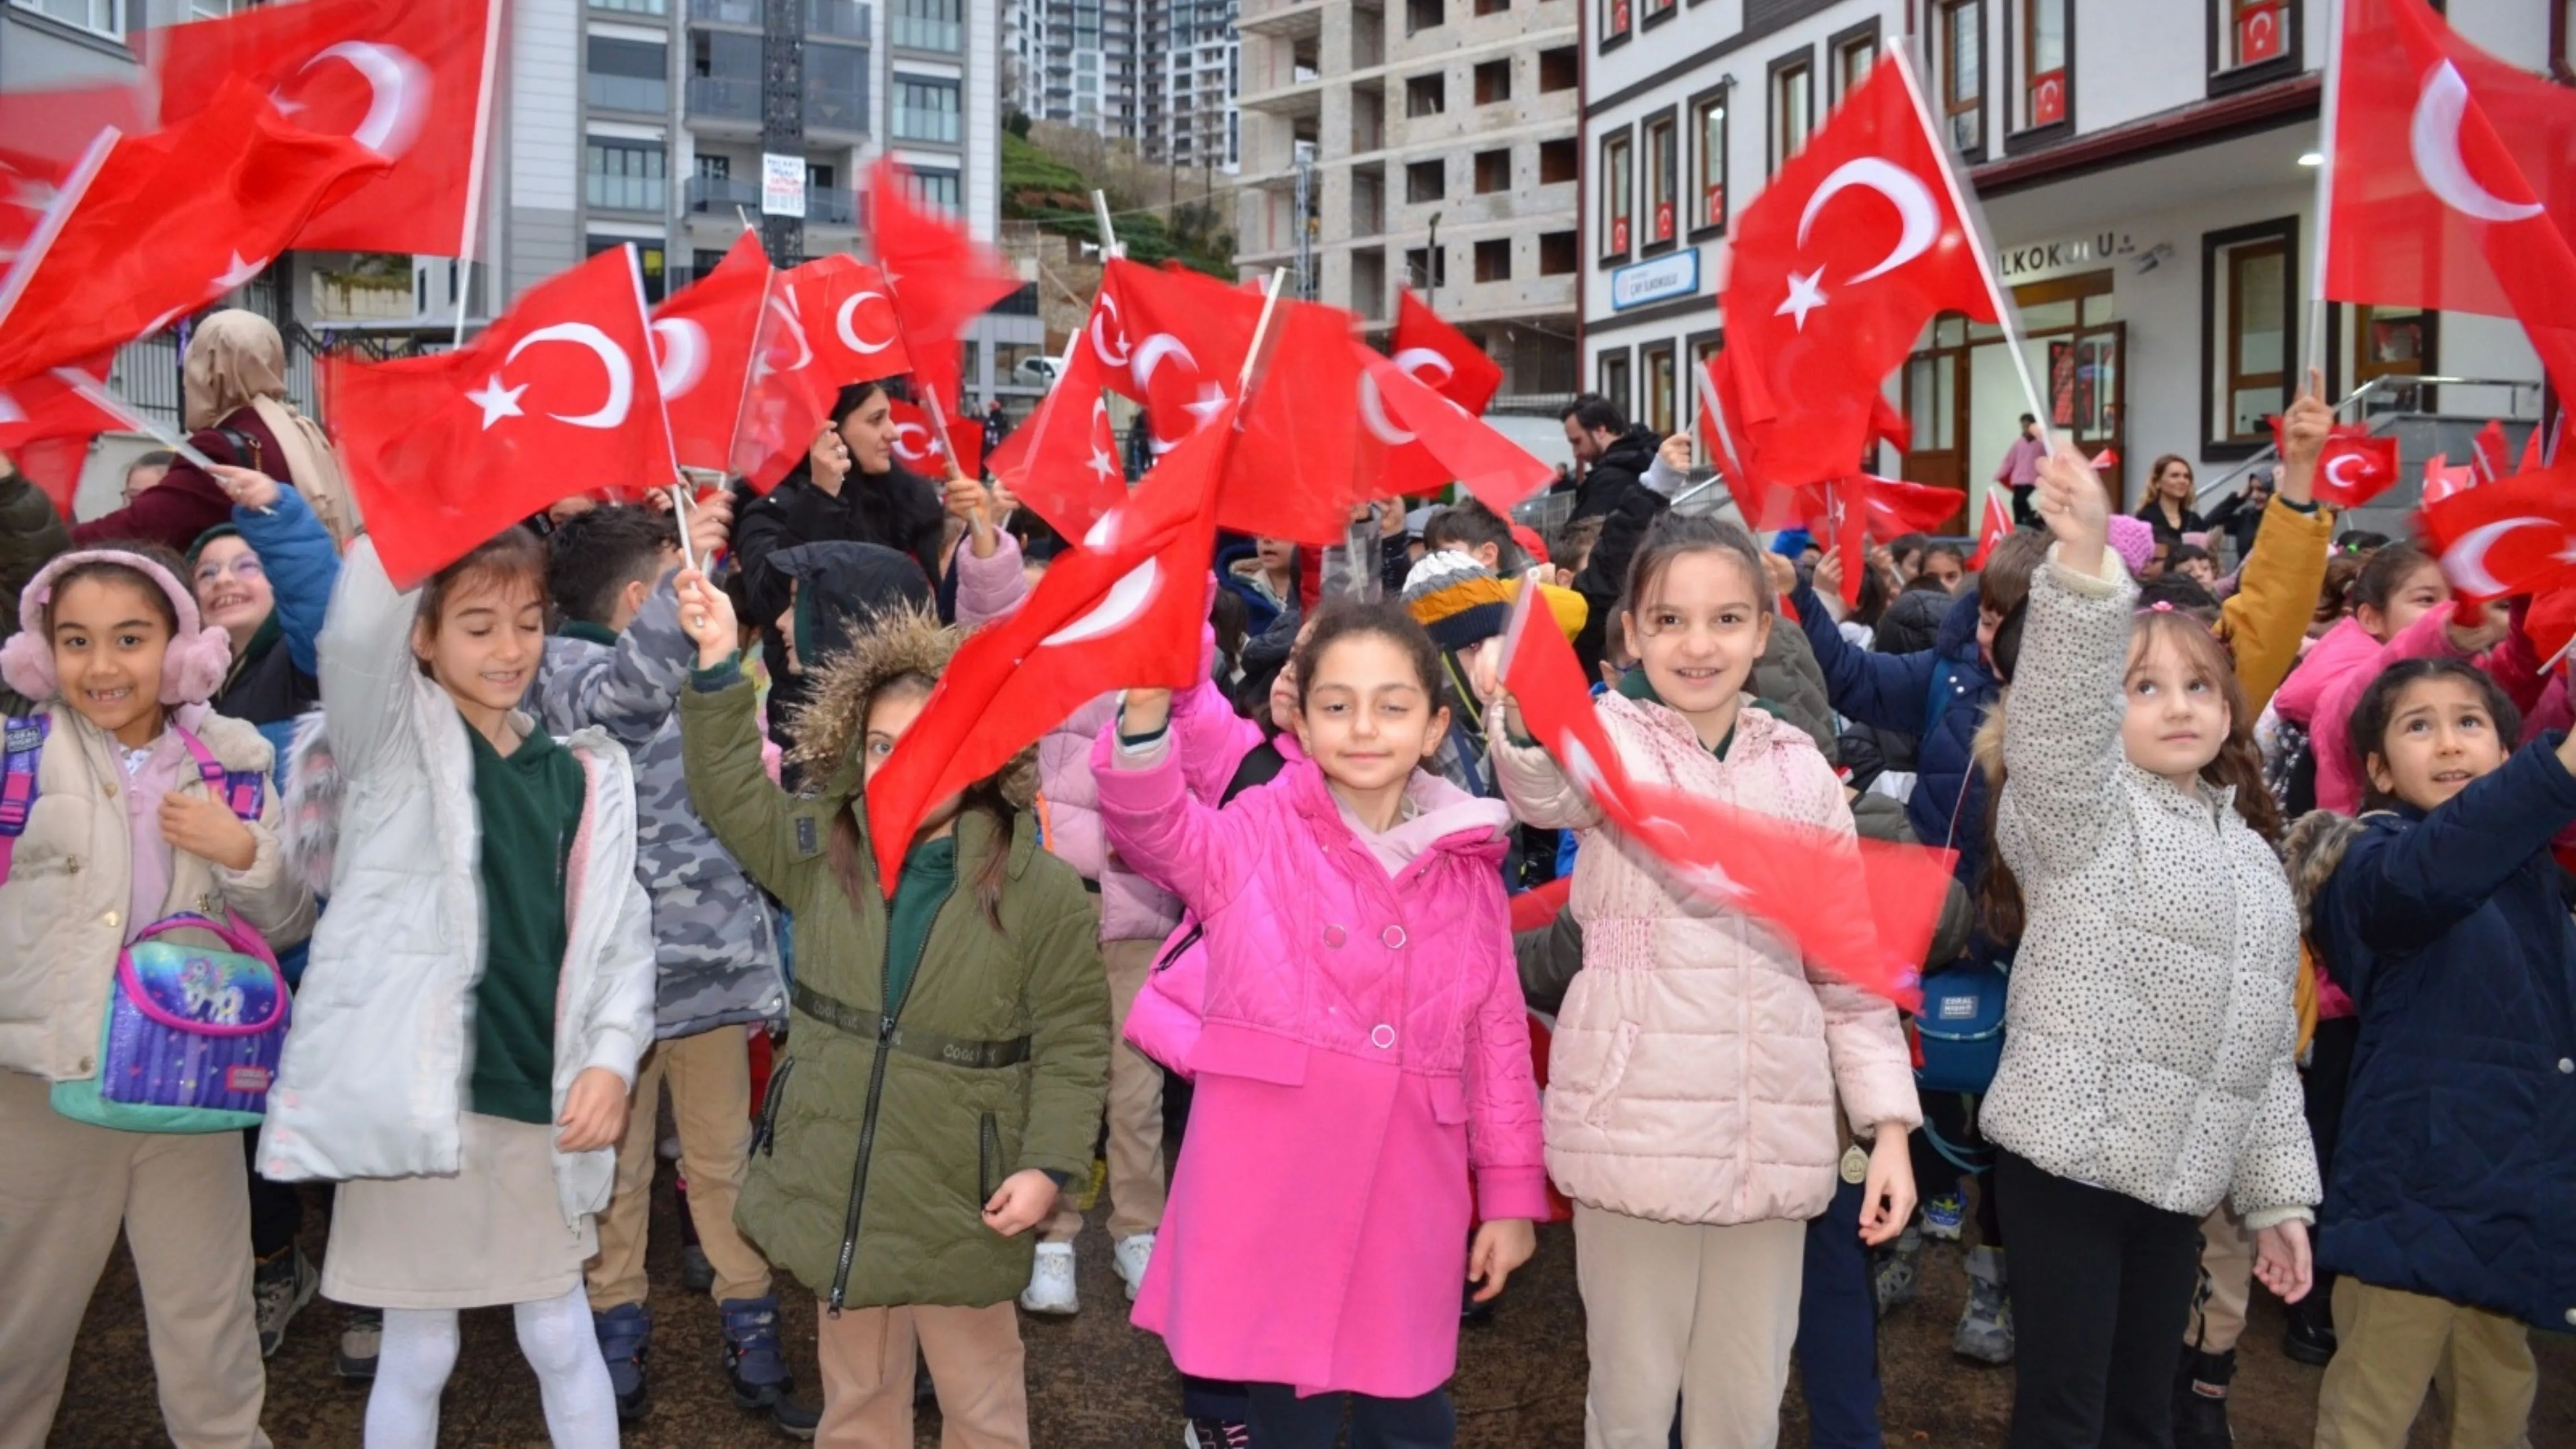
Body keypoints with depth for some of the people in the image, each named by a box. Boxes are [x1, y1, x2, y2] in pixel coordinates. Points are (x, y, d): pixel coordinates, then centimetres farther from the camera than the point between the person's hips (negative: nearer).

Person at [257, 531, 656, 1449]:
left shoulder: (580, 774, 7)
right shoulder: (390, 742, -2)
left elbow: (620, 929, 5)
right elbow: (354, 636, -24)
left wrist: (610, 1060, -8)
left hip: (539, 1102, 3)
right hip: (417, 1095, -3)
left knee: (561, 1338, 13)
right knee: (417, 1352, 9)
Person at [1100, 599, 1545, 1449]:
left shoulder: (1466, 869, 6)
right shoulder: (1253, 837, -2)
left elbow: (1498, 1037, 10)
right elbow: (1153, 826, -21)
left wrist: (1512, 1192, 10)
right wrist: (1146, 709, -40)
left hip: (1404, 1195, 2)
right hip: (1269, 1189, -2)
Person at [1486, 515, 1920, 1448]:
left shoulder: (1801, 769, 8)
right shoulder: (1610, 738, -4)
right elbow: (1548, 788, -30)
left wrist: (1887, 1121, 6)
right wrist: (1524, 712, -53)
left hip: (1772, 1131, 4)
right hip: (1638, 1124, -3)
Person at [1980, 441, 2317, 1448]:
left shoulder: (2252, 854, 16)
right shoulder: (2082, 806, -4)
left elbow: (2266, 1044, 18)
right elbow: (2059, 710, -28)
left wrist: (2276, 1193, 14)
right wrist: (2084, 560, -43)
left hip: (2180, 1174, 7)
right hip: (2067, 1156, -6)